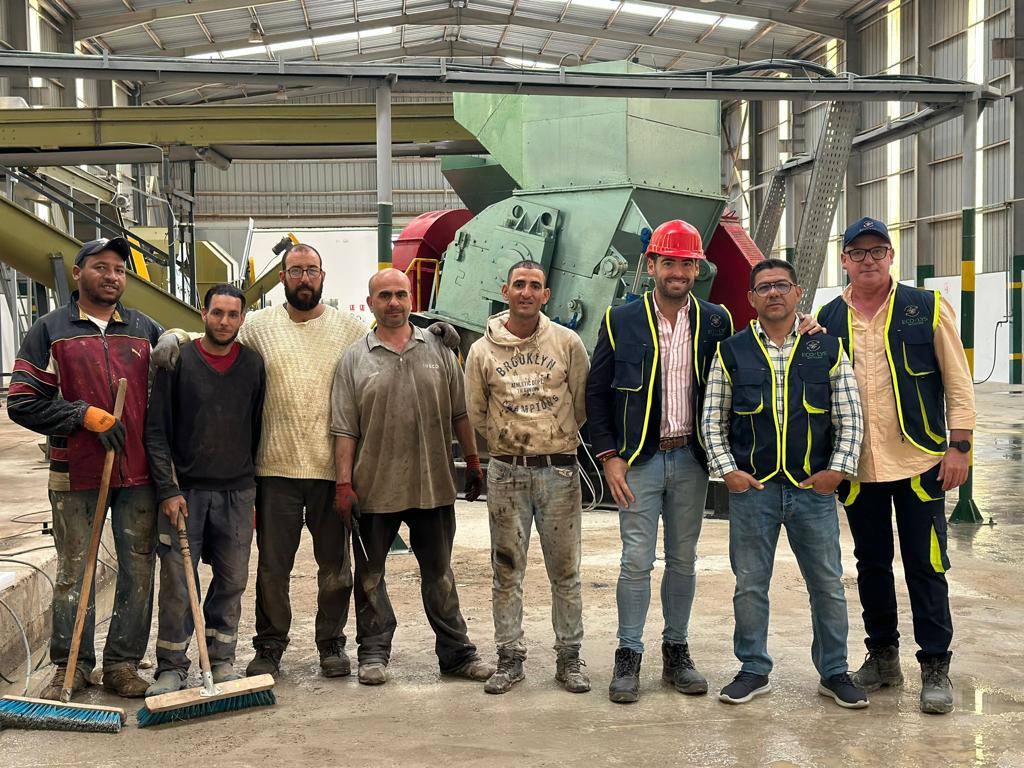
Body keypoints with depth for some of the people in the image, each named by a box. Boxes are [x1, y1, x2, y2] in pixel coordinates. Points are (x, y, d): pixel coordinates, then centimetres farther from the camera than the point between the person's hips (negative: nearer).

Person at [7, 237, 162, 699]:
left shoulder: (146, 330, 11)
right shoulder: (50, 330, 2)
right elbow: (23, 401, -4)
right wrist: (85, 414, -13)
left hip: (139, 474, 3)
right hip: (76, 474, -2)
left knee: (138, 570, 4)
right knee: (73, 572, 4)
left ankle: (122, 664, 15)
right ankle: (71, 666, 16)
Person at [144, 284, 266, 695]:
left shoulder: (253, 364, 6)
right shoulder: (177, 360, -2)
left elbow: (258, 429, 11)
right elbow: (156, 431, -3)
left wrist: (256, 487, 9)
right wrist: (168, 489, -10)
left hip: (237, 491, 3)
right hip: (184, 490, -2)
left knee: (232, 580, 7)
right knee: (177, 583, -2)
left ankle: (221, 660, 21)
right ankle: (171, 667, 9)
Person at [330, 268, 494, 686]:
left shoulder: (438, 349, 6)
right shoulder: (354, 359, 1)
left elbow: (459, 413, 10)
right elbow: (344, 429, -1)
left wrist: (472, 461, 7)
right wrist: (344, 483, -7)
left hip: (433, 486, 1)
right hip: (374, 490, -1)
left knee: (439, 574, 11)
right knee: (369, 576, 8)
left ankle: (455, 651, 19)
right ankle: (374, 652, 21)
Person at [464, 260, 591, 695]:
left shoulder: (567, 343, 0)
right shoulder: (482, 351, 3)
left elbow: (582, 404, 6)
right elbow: (476, 415, 10)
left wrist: (556, 441, 9)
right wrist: (512, 442, 10)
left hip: (559, 469, -1)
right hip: (506, 472, 1)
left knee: (565, 571, 6)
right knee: (507, 571, 7)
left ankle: (569, 658, 16)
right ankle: (509, 658, 16)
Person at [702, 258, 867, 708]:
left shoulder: (828, 349, 5)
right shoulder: (732, 352, 4)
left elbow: (850, 418, 6)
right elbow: (713, 419, 6)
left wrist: (838, 469, -5)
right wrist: (727, 470, -5)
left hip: (813, 487, 0)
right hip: (750, 486, 0)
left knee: (828, 584, 7)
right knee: (750, 584, 6)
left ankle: (834, 672, 21)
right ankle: (753, 670, 20)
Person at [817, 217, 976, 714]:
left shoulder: (928, 309, -1)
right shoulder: (826, 320, 6)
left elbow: (958, 381, 0)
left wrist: (959, 446, -6)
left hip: (919, 462, -3)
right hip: (857, 467, 3)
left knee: (926, 566, 1)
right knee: (871, 565, 12)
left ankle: (935, 668, 11)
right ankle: (882, 657, 25)